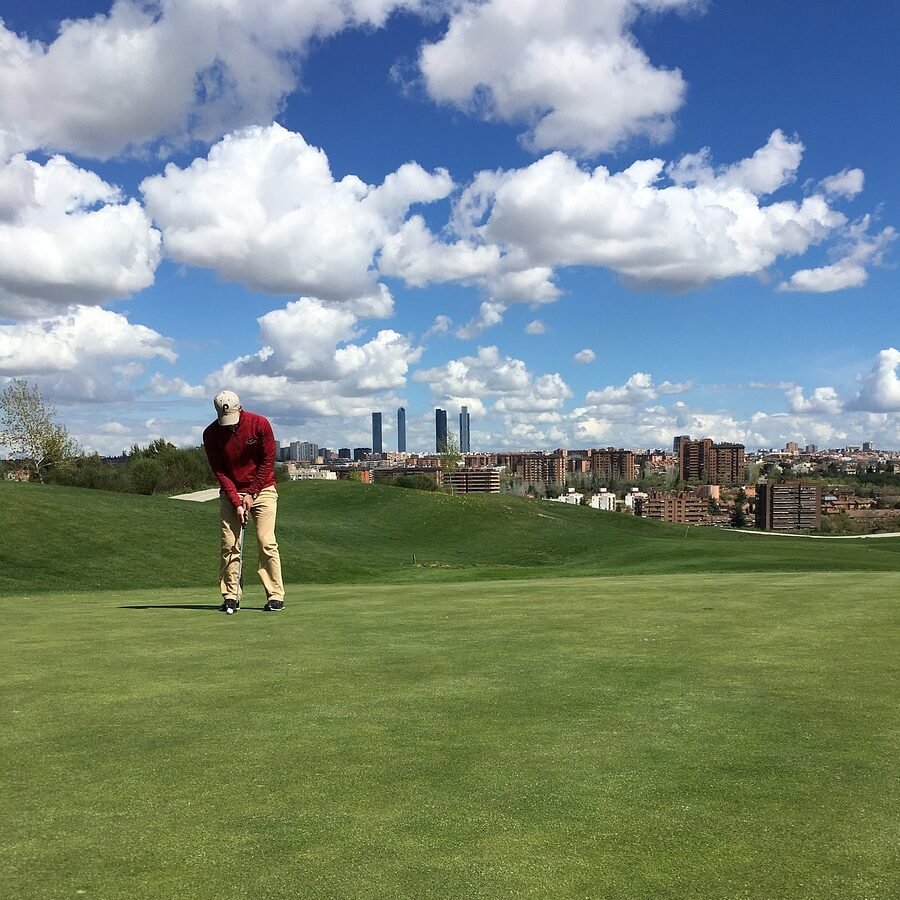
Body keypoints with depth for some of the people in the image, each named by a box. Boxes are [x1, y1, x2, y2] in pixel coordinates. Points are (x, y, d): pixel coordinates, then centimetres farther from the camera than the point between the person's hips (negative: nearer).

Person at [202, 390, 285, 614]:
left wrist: (251, 493, -9)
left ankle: (276, 596, -6)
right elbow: (220, 472, -7)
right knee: (229, 545, -4)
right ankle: (231, 597, 2)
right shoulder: (211, 434, -9)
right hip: (230, 492, 2)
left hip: (261, 489, -2)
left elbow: (267, 461, -7)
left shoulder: (260, 424, -12)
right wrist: (236, 501, -15)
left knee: (266, 542, -9)